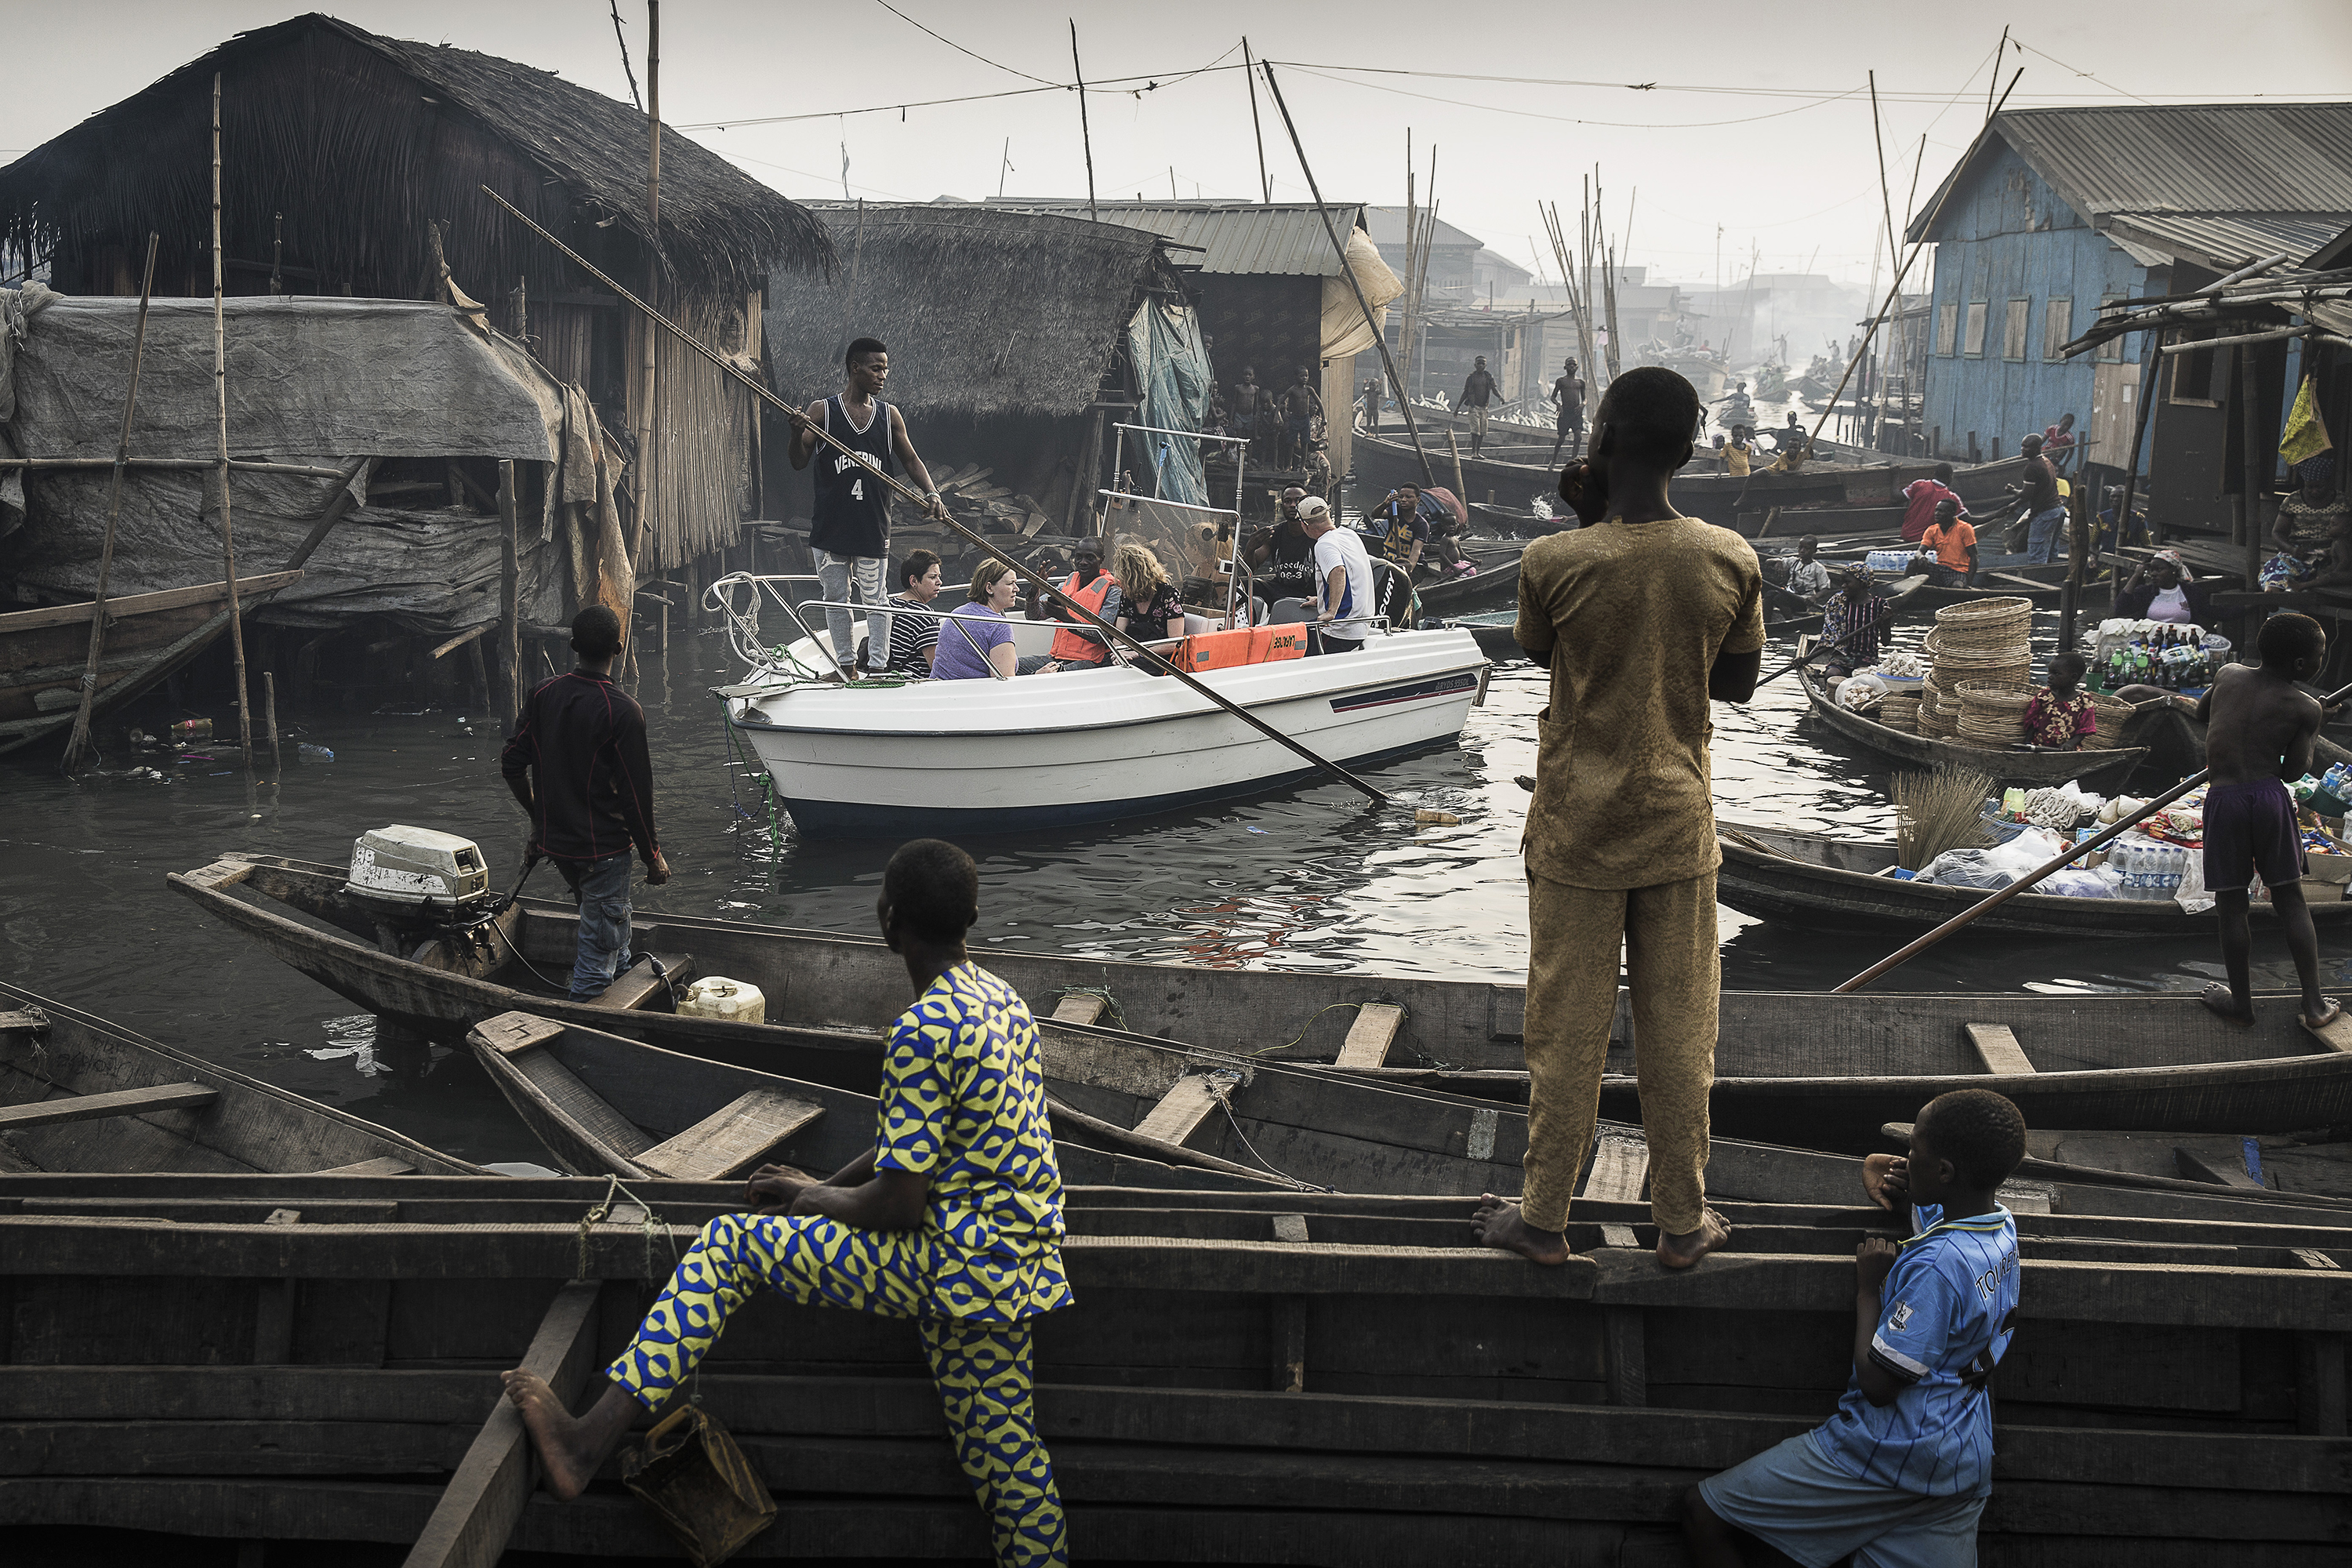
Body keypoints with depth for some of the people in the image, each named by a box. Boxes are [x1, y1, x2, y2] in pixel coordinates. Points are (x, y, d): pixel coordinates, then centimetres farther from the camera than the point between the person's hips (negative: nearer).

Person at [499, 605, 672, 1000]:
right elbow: (635, 792, -16)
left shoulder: (542, 694, -3)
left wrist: (540, 818, 19)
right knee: (600, 944, 4)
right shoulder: (622, 712, -19)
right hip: (604, 846, -6)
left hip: (555, 841, 6)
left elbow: (511, 764, 4)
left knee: (613, 915, 28)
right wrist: (652, 856, -4)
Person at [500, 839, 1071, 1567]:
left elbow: (897, 1206, -18)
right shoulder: (1001, 999, 11)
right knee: (1004, 1464, 16)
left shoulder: (925, 1031, -19)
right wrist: (819, 1187, 17)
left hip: (956, 1268, -9)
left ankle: (592, 1440, -7)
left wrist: (815, 1201, 2)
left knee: (730, 1244, -4)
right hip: (1017, 1267, 9)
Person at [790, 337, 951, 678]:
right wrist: (797, 434, -22)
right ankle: (847, 666, 17)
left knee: (875, 600, 1)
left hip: (873, 524, 1)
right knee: (837, 598, 7)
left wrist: (931, 494, -3)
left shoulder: (890, 416, 7)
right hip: (830, 524, -1)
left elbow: (910, 460, 13)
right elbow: (799, 462, -2)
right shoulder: (821, 411, 0)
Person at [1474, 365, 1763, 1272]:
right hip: (1679, 826, 2)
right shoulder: (1731, 561, -8)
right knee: (1679, 1033, 12)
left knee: (1566, 1031, 9)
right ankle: (1683, 1221, 24)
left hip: (1578, 831, -2)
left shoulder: (1554, 564, -16)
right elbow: (1739, 685, 5)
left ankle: (1544, 1219, 22)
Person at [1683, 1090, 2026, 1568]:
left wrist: (1869, 1287, -10)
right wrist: (1879, 1172, 1)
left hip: (1891, 1456, -9)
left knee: (1701, 1512, -1)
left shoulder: (1937, 1267, -25)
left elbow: (1877, 1384, -20)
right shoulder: (1999, 1224, 3)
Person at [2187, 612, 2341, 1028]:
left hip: (2224, 798, 1)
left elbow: (2200, 713, 28)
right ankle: (2314, 1003, 13)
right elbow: (2293, 771, 5)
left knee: (2232, 904, 9)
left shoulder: (2228, 674, 8)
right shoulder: (2305, 707, -1)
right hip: (2271, 794, -1)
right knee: (2290, 900, 11)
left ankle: (2241, 1002, 19)